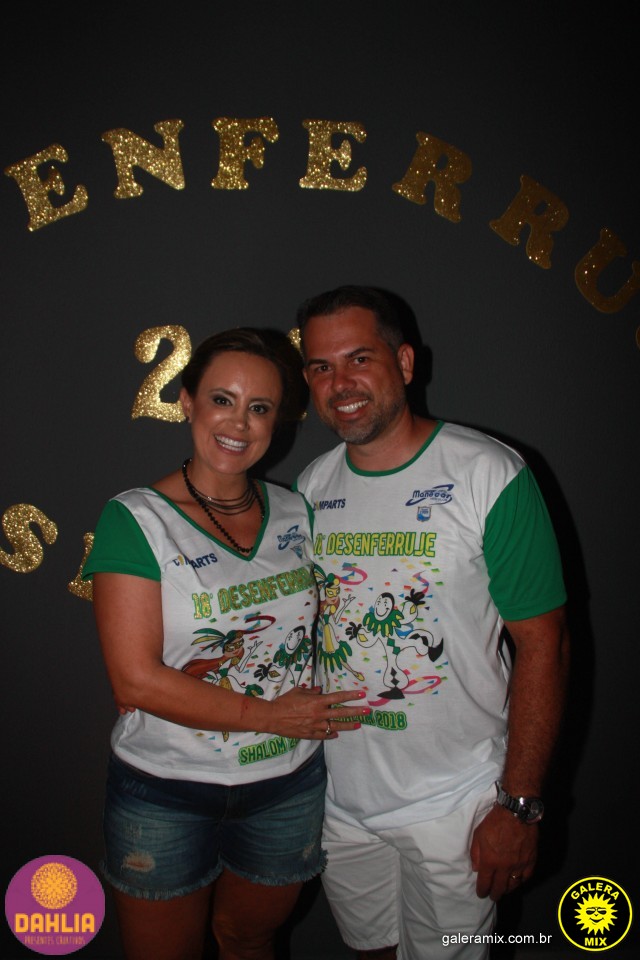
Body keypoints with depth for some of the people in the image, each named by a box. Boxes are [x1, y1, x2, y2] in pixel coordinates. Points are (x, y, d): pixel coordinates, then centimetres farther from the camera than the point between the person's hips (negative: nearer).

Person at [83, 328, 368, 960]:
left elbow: (318, 624, 9)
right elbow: (135, 680, -19)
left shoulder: (294, 513, 0)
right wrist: (270, 715, -16)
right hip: (164, 791, -3)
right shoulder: (136, 518, -14)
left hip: (288, 786, 4)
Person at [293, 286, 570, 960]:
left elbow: (543, 644, -14)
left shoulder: (490, 475, -16)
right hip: (336, 797, 5)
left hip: (453, 804, -4)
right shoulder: (309, 488, 0)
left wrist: (519, 806, -15)